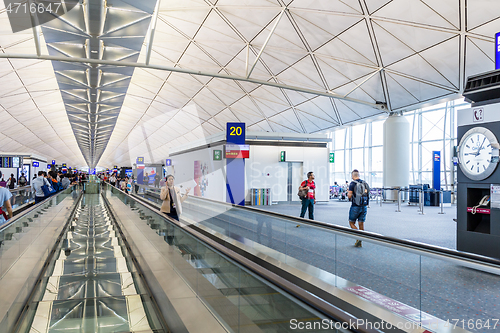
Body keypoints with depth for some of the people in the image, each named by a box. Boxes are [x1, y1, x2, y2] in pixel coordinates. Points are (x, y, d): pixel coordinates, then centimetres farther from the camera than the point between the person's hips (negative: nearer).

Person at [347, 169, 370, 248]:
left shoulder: (353, 184, -11)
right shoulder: (365, 183, 7)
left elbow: (349, 195, -16)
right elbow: (368, 194, 10)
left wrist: (348, 193, 5)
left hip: (355, 207, -5)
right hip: (364, 207, 5)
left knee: (351, 223, 9)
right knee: (361, 224, 8)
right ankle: (360, 243, 11)